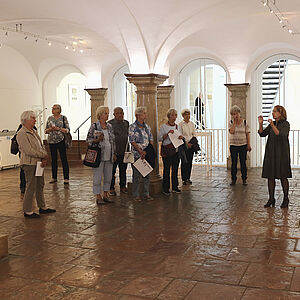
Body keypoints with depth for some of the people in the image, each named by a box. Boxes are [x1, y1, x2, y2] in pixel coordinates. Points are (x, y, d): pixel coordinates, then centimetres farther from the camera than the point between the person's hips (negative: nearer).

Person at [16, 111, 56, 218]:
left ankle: (42, 207, 26)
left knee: (40, 185, 15)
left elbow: (41, 145, 12)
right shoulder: (21, 133, -14)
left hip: (38, 163, 9)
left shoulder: (33, 131, 14)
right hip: (29, 163, -9)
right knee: (31, 187, -4)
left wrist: (44, 159, -4)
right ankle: (27, 211, 6)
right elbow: (28, 150, -21)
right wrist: (43, 155, -13)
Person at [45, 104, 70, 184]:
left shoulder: (63, 118, -1)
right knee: (53, 159, 10)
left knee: (64, 159, -4)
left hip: (61, 141, -4)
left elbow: (68, 130, -5)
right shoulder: (50, 118, 10)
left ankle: (66, 178, 2)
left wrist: (58, 129, -16)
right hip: (51, 141, 4)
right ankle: (54, 177, 19)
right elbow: (46, 131, 13)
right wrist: (50, 129, -9)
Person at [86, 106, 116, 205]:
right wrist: (97, 140, -21)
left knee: (108, 176, 10)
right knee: (97, 177, -1)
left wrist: (114, 154, 14)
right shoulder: (94, 126, -5)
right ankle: (98, 197, 9)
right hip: (99, 156, -6)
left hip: (109, 156, 6)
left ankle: (105, 195, 22)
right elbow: (88, 140, -4)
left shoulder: (110, 126, 11)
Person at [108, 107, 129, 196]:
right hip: (114, 152, -5)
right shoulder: (110, 123, -6)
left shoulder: (126, 123, 11)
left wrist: (127, 149, 14)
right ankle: (111, 188, 11)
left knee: (123, 169, 13)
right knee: (112, 170, 1)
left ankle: (123, 186, 26)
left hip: (124, 152, 5)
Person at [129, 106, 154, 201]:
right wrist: (141, 151, -15)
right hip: (137, 154, -6)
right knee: (137, 175, -2)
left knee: (147, 174, 8)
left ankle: (146, 194, 16)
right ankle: (136, 195, 8)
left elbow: (151, 139, 14)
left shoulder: (147, 126, 13)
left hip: (147, 154, 6)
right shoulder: (133, 127, -6)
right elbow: (132, 141, -11)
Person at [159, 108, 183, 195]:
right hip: (166, 150, -5)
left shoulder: (178, 127, 12)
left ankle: (175, 187, 18)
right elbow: (159, 138, -7)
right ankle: (165, 189, 5)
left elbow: (181, 137, 19)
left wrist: (181, 137, -4)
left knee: (175, 169, 8)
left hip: (176, 150, 5)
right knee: (166, 169, -3)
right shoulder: (164, 126, -2)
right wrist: (167, 134, -19)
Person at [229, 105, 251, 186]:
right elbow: (231, 131, -16)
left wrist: (248, 145, -1)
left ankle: (244, 179, 9)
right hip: (233, 145, 0)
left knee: (243, 163, 1)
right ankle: (233, 179, 11)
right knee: (234, 163, 3)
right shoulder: (231, 122, 1)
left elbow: (247, 134, 3)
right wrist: (234, 122, -13)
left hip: (243, 145, 0)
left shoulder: (245, 122, 2)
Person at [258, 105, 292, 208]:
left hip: (281, 153, -5)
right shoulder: (271, 124, 12)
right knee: (270, 177, 5)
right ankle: (271, 199, 13)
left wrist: (273, 125, -27)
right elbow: (262, 134, 8)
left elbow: (280, 135, -19)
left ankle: (285, 199, 13)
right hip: (271, 153, 6)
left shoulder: (285, 124, -5)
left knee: (283, 177, 0)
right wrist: (260, 124, -5)